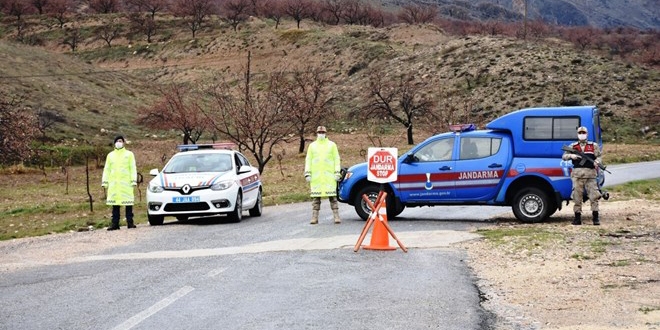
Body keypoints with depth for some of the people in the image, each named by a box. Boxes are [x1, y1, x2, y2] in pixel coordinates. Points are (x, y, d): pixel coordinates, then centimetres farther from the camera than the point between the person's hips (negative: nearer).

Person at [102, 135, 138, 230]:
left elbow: (133, 168, 5)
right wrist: (105, 183, 7)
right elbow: (106, 170, 16)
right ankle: (115, 223, 3)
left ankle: (130, 222, 1)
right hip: (113, 183, 2)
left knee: (128, 203, -4)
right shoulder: (110, 155, 16)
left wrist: (133, 181, -6)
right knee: (115, 204, 1)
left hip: (126, 183, -2)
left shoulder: (129, 154, 9)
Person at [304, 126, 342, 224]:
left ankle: (336, 216, -4)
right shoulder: (312, 145, 12)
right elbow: (308, 160, 10)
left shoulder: (332, 145, 8)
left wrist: (337, 173, -3)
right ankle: (314, 217, 5)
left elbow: (336, 159, 6)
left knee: (332, 196, -4)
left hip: (329, 175, -1)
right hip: (315, 175, 1)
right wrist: (307, 173, 0)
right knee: (315, 197, 2)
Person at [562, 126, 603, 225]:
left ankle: (595, 217, 0)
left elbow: (599, 156, 7)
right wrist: (571, 156, -13)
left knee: (594, 196, -5)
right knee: (577, 196, 2)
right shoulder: (573, 146, 12)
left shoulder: (593, 146, 11)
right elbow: (564, 156, 8)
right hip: (577, 174, 1)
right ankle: (577, 218, 8)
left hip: (590, 174, -1)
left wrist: (596, 162, -16)